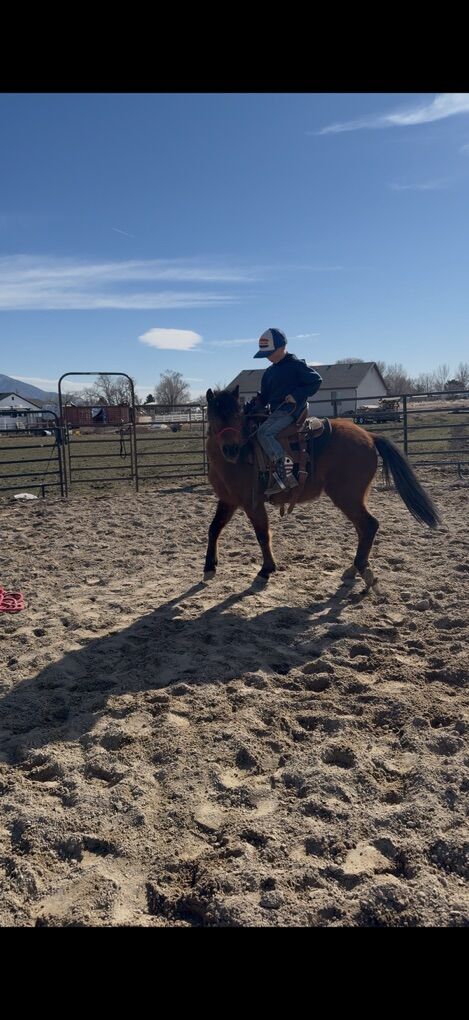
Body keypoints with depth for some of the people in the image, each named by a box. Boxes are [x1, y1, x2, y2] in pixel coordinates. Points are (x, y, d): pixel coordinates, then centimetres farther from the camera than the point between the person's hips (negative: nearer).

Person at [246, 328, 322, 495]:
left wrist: (297, 395, -18)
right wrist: (245, 410, 7)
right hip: (276, 412, 10)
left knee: (264, 432, -27)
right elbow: (262, 398, 21)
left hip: (291, 410, -9)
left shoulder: (296, 365, -5)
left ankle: (281, 476, -32)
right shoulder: (269, 372, 18)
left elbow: (316, 381, -7)